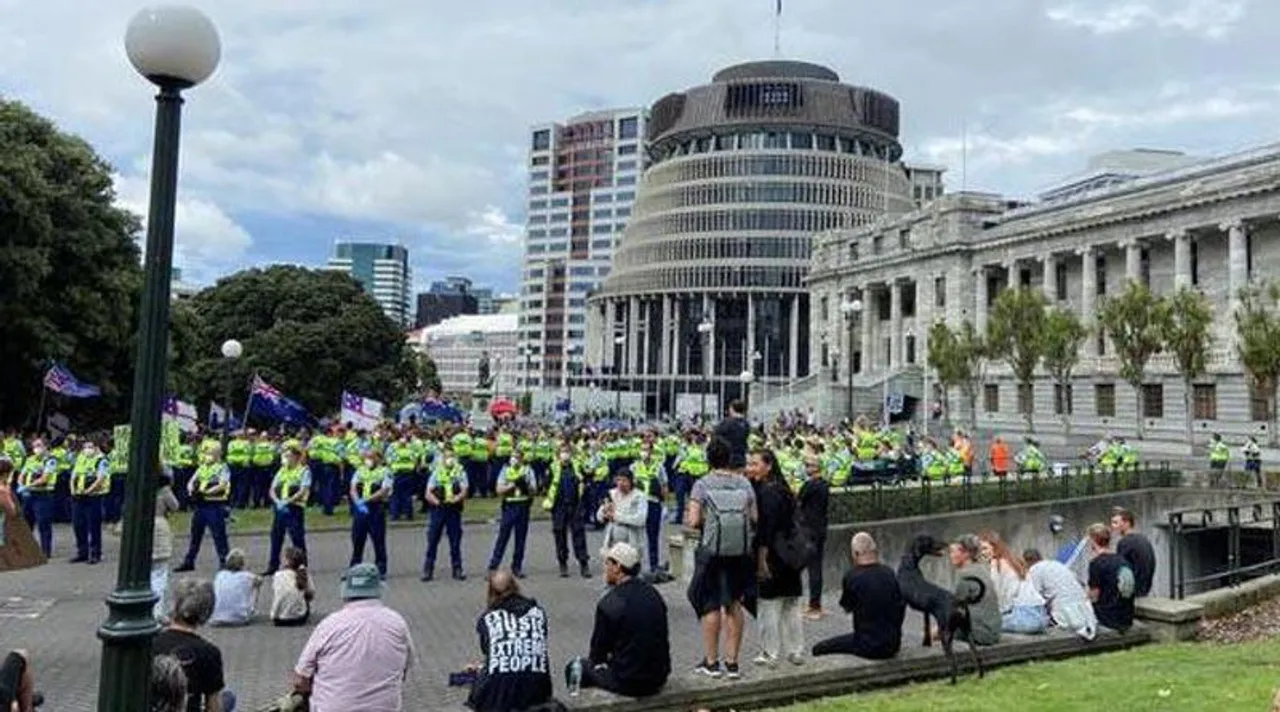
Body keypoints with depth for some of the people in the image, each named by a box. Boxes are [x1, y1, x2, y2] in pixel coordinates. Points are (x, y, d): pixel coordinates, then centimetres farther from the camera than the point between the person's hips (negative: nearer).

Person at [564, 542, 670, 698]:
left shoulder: (609, 603, -17)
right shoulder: (653, 593, 2)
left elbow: (597, 652, -7)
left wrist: (598, 659, 17)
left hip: (629, 682, -6)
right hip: (659, 677, 6)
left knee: (574, 668, 12)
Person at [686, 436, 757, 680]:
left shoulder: (702, 485, -7)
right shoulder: (744, 484, 2)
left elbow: (694, 521, -12)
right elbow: (755, 518, 3)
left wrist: (689, 520, 10)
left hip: (711, 552, -3)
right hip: (740, 553, 3)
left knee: (710, 605, 7)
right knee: (734, 605, 11)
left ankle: (711, 662, 14)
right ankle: (732, 662, 15)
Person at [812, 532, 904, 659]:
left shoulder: (851, 576, -15)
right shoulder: (889, 573, -3)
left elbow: (847, 606, 0)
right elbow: (901, 604, 8)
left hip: (868, 646, -6)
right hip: (893, 644, 6)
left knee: (819, 649, 5)